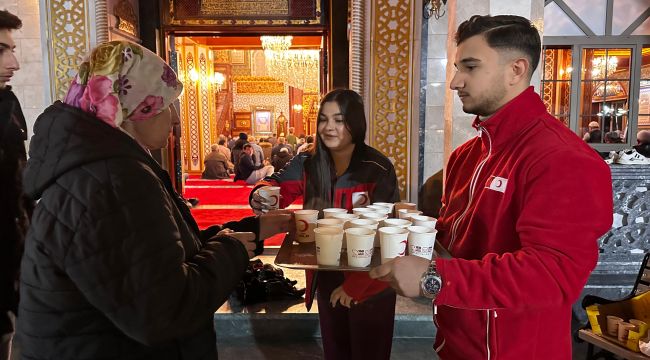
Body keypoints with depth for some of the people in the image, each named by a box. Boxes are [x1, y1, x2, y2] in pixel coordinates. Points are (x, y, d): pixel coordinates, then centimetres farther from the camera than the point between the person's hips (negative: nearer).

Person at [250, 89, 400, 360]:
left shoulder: (378, 170, -17)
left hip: (369, 285, -4)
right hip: (327, 281, 4)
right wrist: (262, 195, -36)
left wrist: (354, 284, -19)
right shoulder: (308, 164, -2)